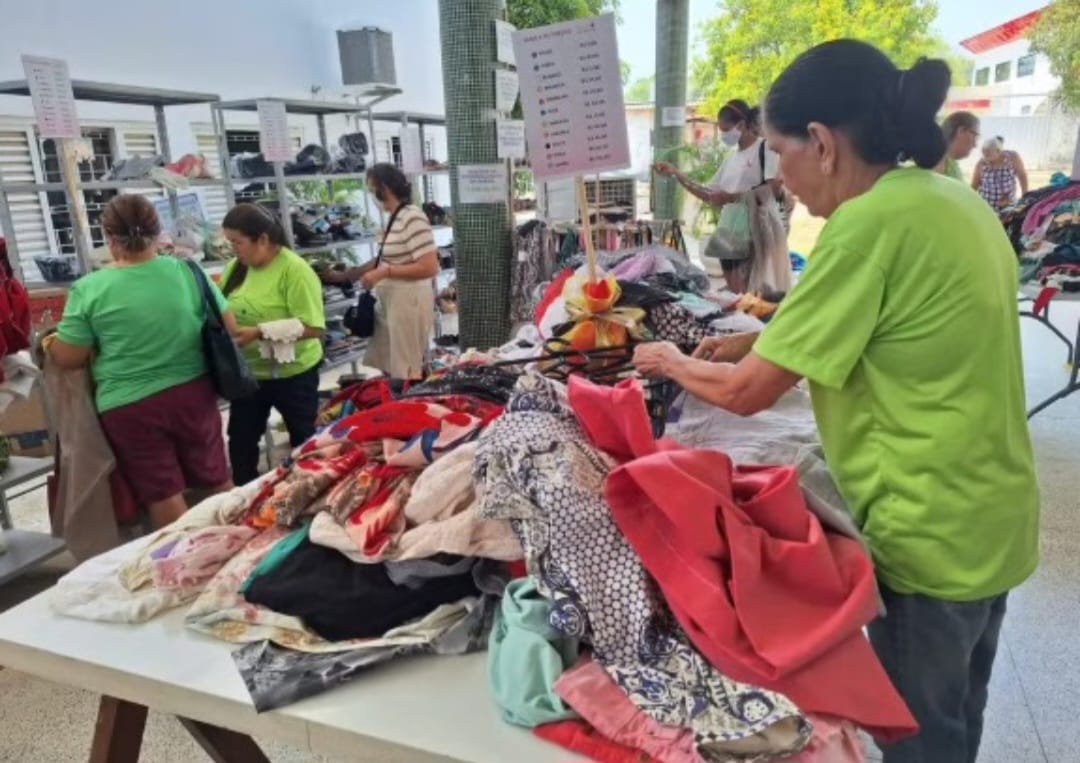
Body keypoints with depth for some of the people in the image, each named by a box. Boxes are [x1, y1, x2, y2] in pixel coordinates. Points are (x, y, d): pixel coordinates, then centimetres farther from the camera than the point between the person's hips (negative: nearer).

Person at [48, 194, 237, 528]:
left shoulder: (89, 289, -11)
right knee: (216, 480, 18)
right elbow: (229, 328, 1)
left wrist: (50, 342, 17)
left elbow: (67, 358, -4)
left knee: (162, 495, 10)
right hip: (192, 393, 3)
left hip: (129, 406, -2)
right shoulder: (187, 271, -6)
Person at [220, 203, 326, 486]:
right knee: (240, 442, 16)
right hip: (248, 373, 6)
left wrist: (259, 332, -28)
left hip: (292, 374, -6)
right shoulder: (236, 268, 1)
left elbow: (312, 327, -25)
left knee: (304, 442, 14)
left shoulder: (294, 269, -20)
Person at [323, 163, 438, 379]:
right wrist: (343, 275, 21)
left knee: (406, 372, 3)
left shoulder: (413, 218, -18)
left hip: (408, 302, -9)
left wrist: (385, 272, -19)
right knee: (379, 366, 17)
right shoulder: (394, 218, 9)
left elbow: (430, 268, -23)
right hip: (389, 302, 9)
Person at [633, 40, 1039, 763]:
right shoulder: (954, 199, 5)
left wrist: (671, 362, -1)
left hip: (933, 533, -8)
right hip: (990, 517, 9)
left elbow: (747, 392, -20)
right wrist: (761, 342, 10)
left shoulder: (871, 221, -23)